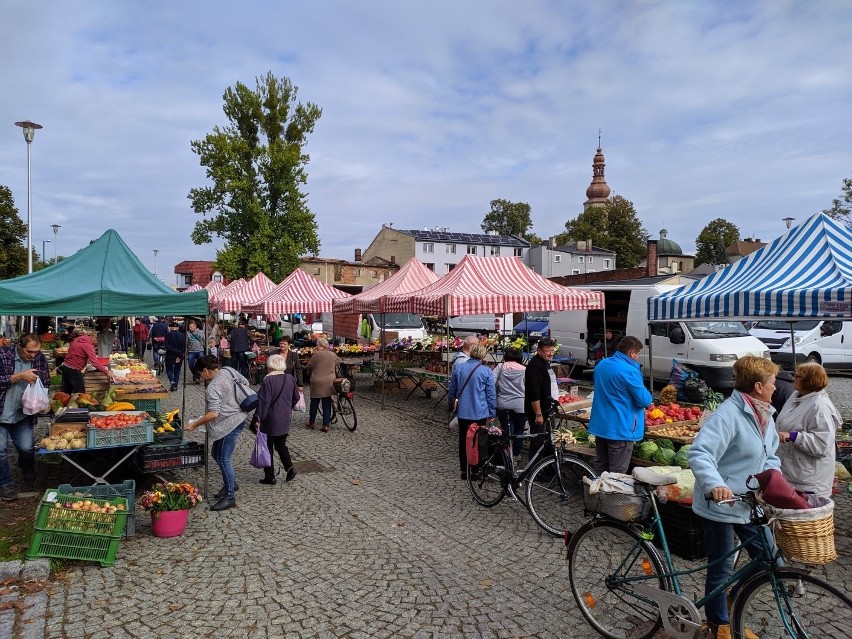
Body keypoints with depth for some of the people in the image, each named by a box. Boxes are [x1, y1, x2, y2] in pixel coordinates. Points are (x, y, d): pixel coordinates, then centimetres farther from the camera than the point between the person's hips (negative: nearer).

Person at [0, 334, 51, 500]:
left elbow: (46, 383, 6)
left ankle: (28, 472, 34)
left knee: (26, 448, 3)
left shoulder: (40, 359, -4)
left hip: (22, 414, 3)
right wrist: (20, 376, -27)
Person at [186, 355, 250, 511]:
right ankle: (231, 484, 31)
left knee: (223, 459, -1)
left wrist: (194, 424, -14)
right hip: (238, 418, 10)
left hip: (230, 424, -10)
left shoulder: (213, 388, -23)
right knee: (216, 454, 19)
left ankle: (230, 496, 8)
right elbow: (245, 383, 12)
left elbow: (213, 413, -26)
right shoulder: (228, 371, 1)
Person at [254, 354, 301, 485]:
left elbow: (264, 401, -18)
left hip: (270, 421, -6)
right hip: (285, 420, 6)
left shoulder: (268, 380, -17)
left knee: (267, 448, 8)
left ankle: (270, 478, 13)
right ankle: (290, 467, 6)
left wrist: (258, 418, -11)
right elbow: (296, 398, 11)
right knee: (281, 445, 21)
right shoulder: (290, 379, 1)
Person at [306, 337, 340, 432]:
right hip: (329, 383, 3)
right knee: (327, 404, 7)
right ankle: (325, 425, 4)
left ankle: (311, 423, 24)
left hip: (317, 383, -3)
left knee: (314, 403, 12)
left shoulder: (317, 354, -12)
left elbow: (309, 366, -4)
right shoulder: (333, 355, 3)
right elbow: (339, 361, 21)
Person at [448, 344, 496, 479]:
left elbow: (452, 391, 8)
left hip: (462, 412, 2)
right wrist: (492, 412, 6)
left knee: (463, 441, 13)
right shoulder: (486, 371, -11)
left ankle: (464, 470, 20)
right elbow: (491, 394, -6)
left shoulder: (458, 368, -2)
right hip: (480, 412, -2)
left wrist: (451, 405, 22)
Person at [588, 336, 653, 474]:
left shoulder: (601, 364, 7)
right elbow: (644, 400, -16)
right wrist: (649, 396, 5)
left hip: (600, 425, 8)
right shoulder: (629, 371, -20)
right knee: (617, 474, 2)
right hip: (620, 429, -8)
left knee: (599, 468, 17)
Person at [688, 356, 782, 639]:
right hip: (720, 503, -9)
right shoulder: (728, 414, -24)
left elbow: (770, 455, 15)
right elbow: (699, 453, -34)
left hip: (750, 503, 9)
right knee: (721, 568, 7)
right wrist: (715, 485, -49)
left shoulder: (764, 414, 6)